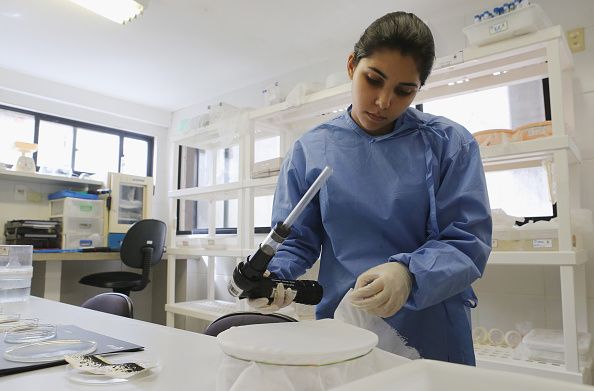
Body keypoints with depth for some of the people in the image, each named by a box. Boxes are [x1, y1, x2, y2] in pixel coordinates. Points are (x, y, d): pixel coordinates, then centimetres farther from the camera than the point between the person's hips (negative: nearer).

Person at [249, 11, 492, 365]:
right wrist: (272, 275, -20)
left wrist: (409, 273, -28)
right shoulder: (311, 150, -1)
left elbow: (468, 241, -10)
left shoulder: (450, 143, -5)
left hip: (434, 334, 0)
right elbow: (296, 240, 1)